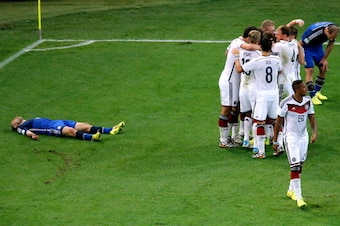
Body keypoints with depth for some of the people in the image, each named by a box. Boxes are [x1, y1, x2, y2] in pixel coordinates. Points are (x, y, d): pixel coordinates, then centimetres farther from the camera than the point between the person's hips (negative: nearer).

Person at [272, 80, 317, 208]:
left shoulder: (308, 101, -1)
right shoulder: (286, 103, -18)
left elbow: (312, 118, 6)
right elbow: (278, 122, -9)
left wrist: (314, 132, -13)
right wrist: (275, 141, -5)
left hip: (303, 136, 6)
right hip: (290, 137, -6)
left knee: (300, 165, 14)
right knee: (295, 167, -11)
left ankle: (291, 190, 33)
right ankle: (298, 197, -12)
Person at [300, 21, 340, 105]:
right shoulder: (315, 32, -40)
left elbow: (331, 44, 0)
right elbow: (301, 43, -26)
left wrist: (325, 59, 3)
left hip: (318, 46, 6)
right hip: (307, 47, -6)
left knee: (323, 69, 6)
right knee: (310, 70, -15)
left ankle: (317, 92, 23)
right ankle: (313, 97, -11)